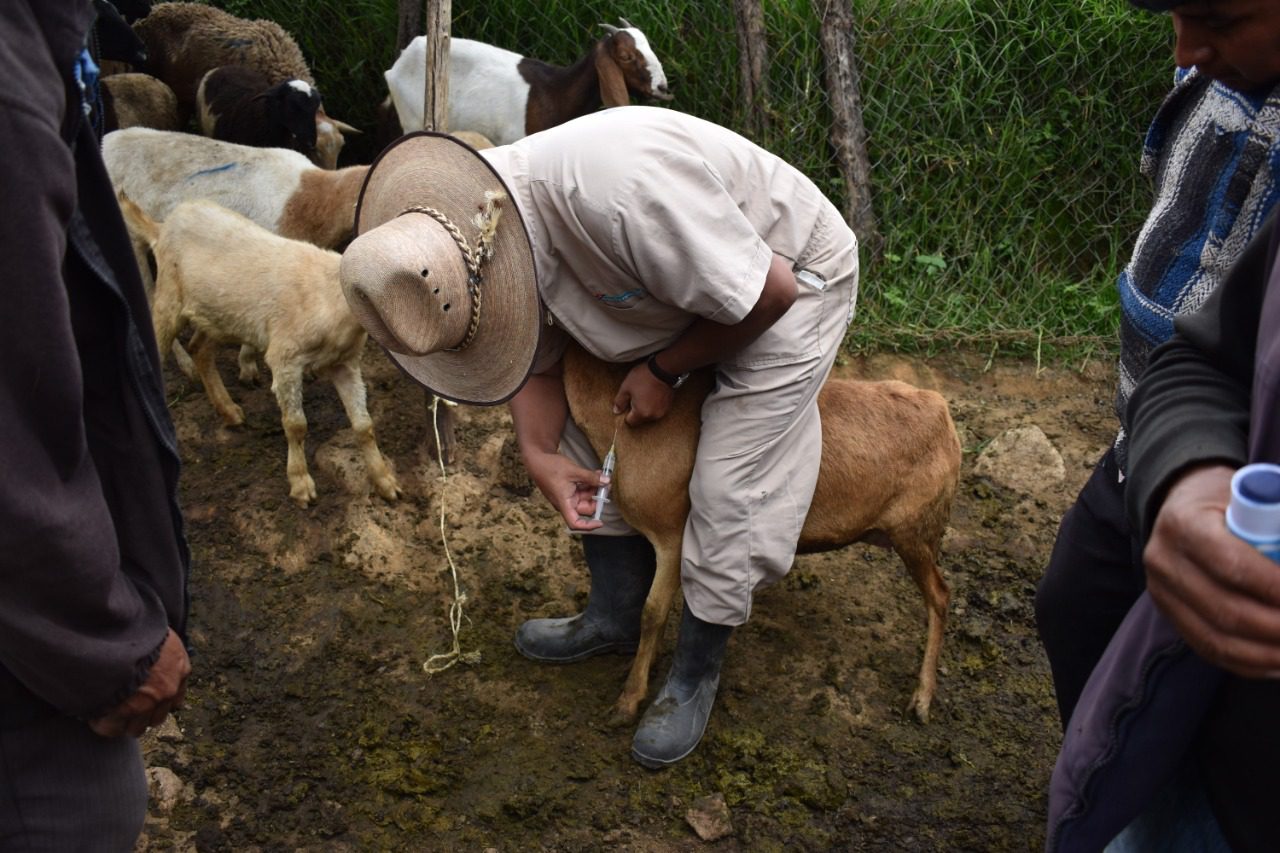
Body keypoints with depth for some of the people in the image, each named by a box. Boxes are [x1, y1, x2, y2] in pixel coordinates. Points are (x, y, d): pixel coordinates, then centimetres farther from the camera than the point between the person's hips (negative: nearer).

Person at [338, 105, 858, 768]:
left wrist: (663, 371, -18)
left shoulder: (619, 189, -42)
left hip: (789, 277, -7)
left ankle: (696, 673, 11)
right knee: (589, 434, 6)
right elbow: (536, 365, 0)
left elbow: (766, 293, -30)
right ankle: (614, 616, 24)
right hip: (684, 277, 7)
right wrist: (539, 457, -16)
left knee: (729, 490, -11)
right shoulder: (470, 243, -15)